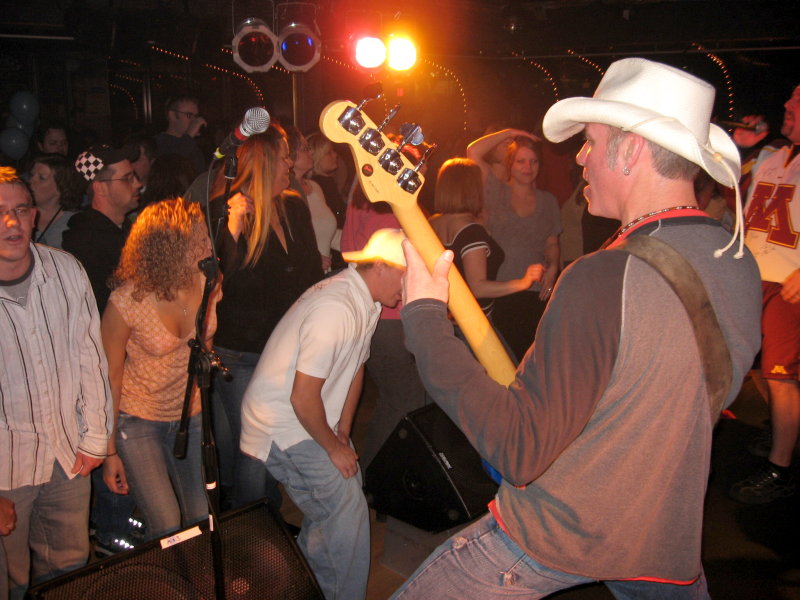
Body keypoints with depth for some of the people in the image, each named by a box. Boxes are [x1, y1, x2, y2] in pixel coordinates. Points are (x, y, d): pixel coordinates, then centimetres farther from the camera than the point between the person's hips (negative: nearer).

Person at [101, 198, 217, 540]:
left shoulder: (207, 284, -12)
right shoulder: (127, 301, -23)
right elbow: (110, 377, -12)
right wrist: (109, 451, -8)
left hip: (190, 416, 4)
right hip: (139, 421, -4)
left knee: (200, 521, 7)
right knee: (167, 528, -9)